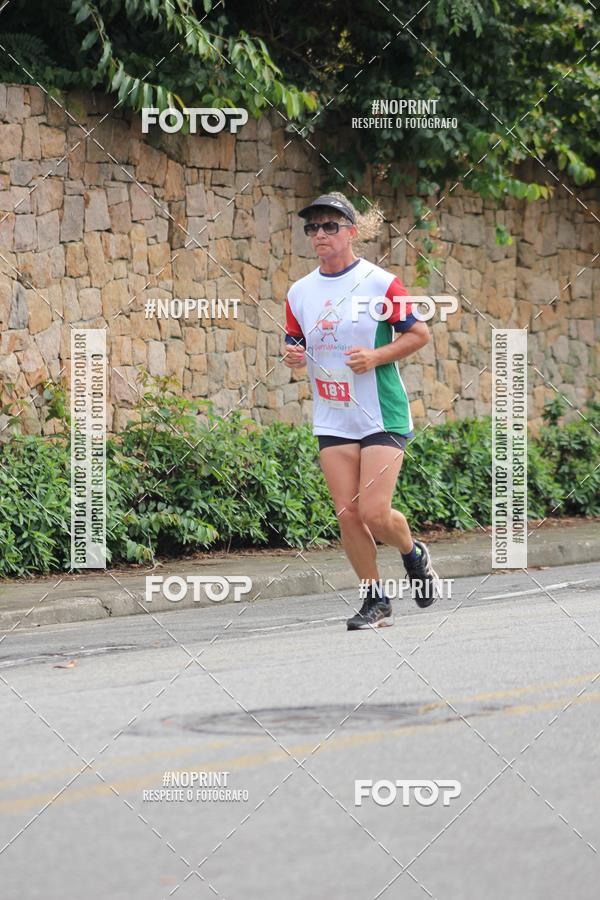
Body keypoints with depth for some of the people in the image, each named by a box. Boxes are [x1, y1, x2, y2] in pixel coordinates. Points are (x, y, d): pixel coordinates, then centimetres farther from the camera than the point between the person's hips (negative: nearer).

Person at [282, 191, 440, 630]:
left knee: (374, 512, -12)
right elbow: (295, 344, 18)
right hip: (333, 420, 4)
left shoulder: (380, 283, -7)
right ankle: (376, 599, 13)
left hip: (382, 415, -4)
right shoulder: (300, 292, 6)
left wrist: (376, 356, -16)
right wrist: (293, 356, -6)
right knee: (347, 513, -1)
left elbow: (419, 333, -2)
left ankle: (414, 555, 20)